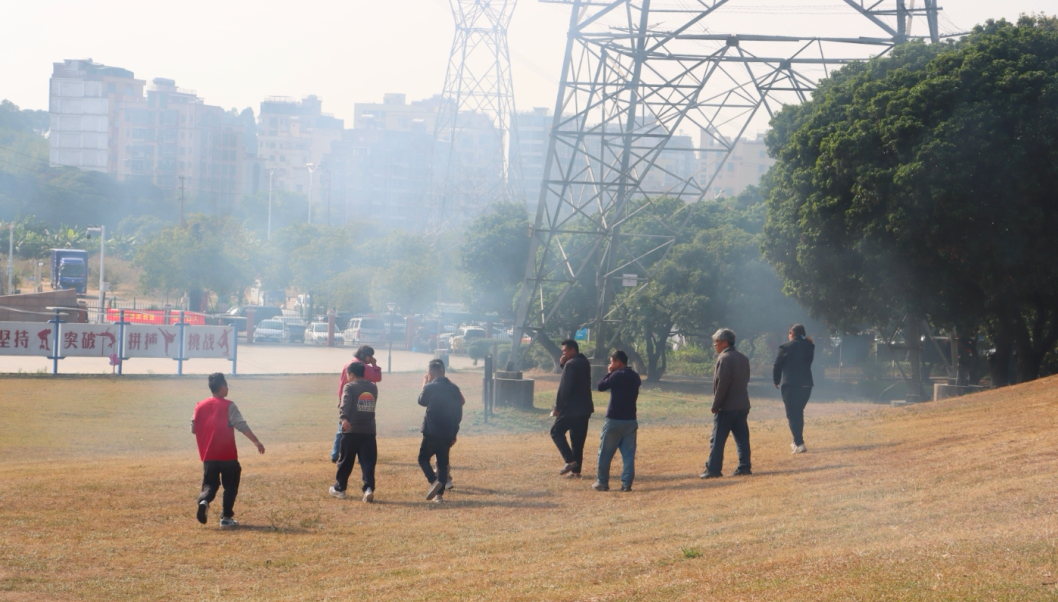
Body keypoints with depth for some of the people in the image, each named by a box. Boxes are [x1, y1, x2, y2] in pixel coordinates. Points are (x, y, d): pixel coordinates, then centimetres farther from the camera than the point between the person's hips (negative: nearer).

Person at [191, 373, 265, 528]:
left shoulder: (200, 406, 6)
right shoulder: (228, 406, -8)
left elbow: (193, 429, 11)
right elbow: (242, 425, -17)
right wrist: (256, 442, -18)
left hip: (208, 455, 4)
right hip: (227, 455, -4)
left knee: (210, 484, 9)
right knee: (230, 486, 9)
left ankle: (204, 500, -22)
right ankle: (226, 517, 6)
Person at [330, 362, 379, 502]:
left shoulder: (350, 387, -5)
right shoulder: (373, 387, 11)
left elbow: (345, 404, -22)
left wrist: (343, 418, -35)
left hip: (351, 430, -3)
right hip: (369, 431, 3)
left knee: (345, 461, 10)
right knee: (368, 462, 0)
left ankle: (339, 488, 22)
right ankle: (368, 488, -17)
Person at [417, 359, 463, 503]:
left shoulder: (430, 387, -10)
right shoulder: (454, 388, 6)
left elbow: (422, 401, 10)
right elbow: (459, 413, 9)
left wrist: (424, 385, 21)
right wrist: (454, 433, 16)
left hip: (432, 433, -5)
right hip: (448, 434, 5)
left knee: (423, 458, 8)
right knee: (443, 462, 11)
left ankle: (434, 481, -17)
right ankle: (439, 493, 7)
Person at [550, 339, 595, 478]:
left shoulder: (571, 364, -15)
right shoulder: (584, 362, 12)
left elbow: (564, 387, -19)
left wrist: (557, 407, -14)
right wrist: (563, 365, 5)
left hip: (571, 408, -8)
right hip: (585, 408, 8)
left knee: (556, 431, 4)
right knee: (578, 439, 10)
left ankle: (570, 460, -9)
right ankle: (576, 470, 10)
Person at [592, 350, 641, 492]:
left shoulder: (617, 375, -13)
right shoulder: (635, 376, 9)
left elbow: (601, 386, -9)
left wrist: (609, 373, 6)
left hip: (614, 419, -6)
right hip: (630, 420, 6)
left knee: (605, 453, 5)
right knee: (628, 454, 5)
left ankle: (602, 483, 8)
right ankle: (626, 483, -1)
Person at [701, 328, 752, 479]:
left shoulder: (724, 359, -14)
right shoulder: (743, 359, 12)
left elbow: (721, 384, -18)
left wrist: (715, 405, -13)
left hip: (726, 407, -8)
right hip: (742, 405, 8)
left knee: (717, 439, -3)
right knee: (742, 437, 8)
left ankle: (713, 469, -4)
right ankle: (744, 467, 7)